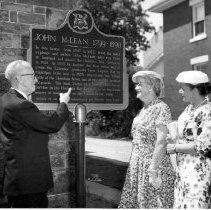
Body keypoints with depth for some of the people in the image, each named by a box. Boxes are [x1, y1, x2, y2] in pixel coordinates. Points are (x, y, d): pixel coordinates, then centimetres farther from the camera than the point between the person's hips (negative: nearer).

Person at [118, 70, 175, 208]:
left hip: (154, 166, -8)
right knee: (132, 202, 12)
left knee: (154, 204, 3)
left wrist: (153, 172, -22)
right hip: (138, 166, 8)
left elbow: (161, 143, -20)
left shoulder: (161, 108, -14)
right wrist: (134, 165, 17)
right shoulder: (144, 109, 12)